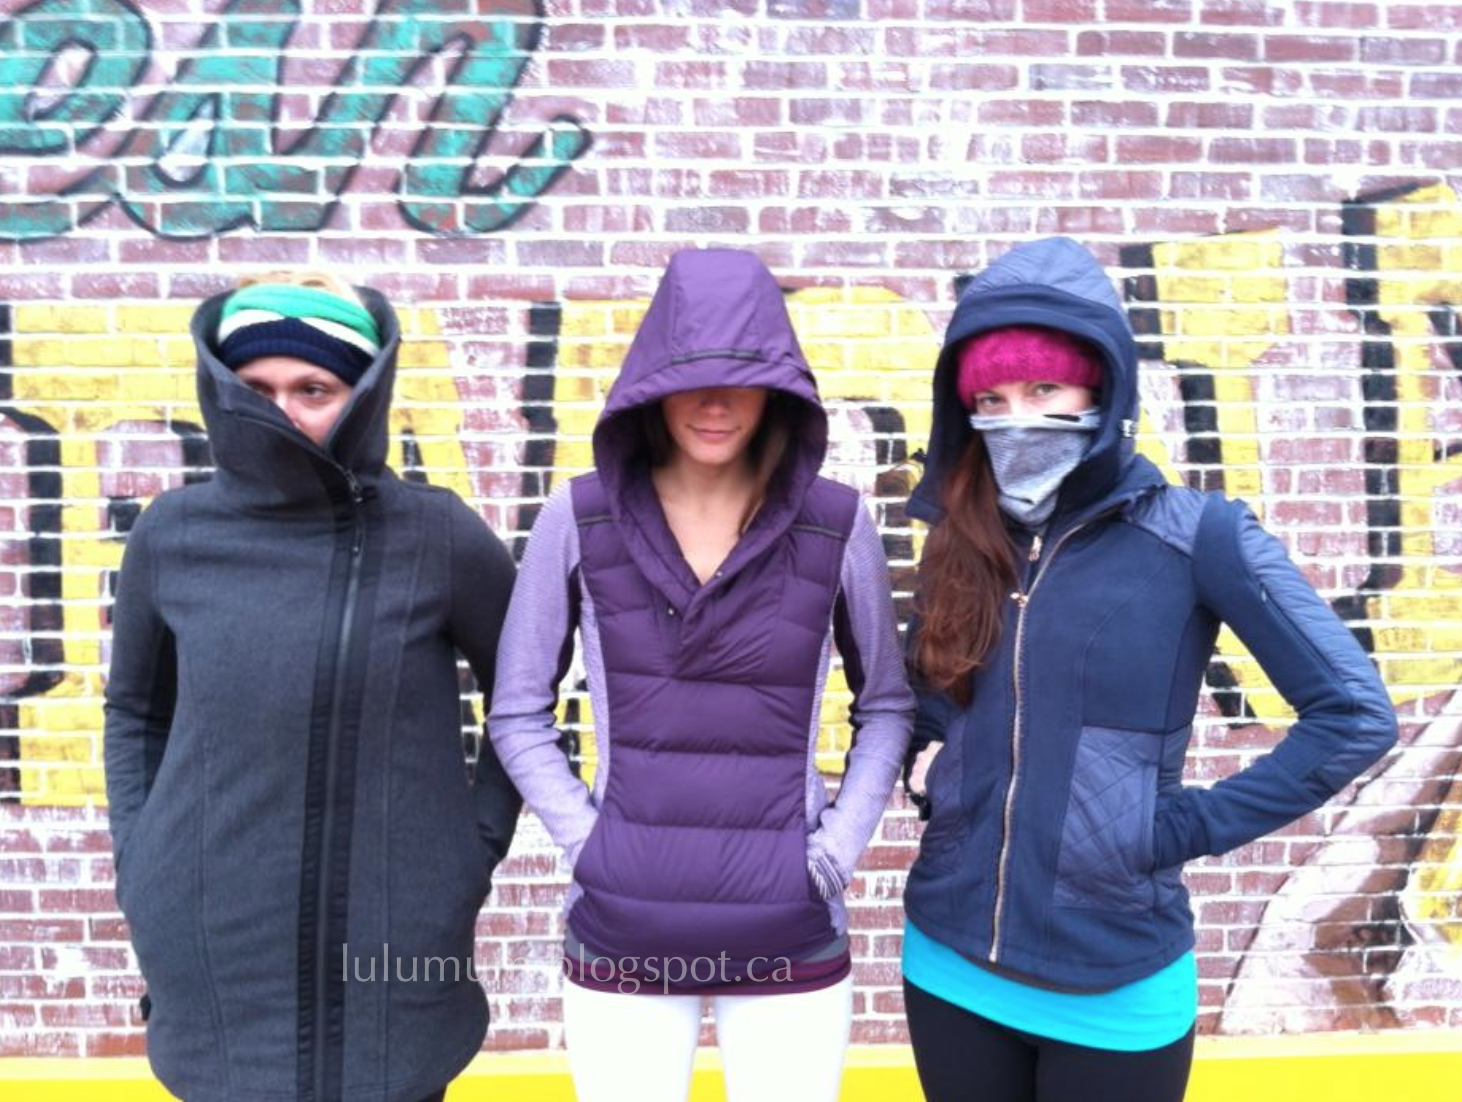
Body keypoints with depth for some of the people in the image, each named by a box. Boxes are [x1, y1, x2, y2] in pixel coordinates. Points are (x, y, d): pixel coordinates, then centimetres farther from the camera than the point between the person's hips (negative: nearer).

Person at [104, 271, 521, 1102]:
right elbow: (137, 709, 13)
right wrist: (140, 863, 6)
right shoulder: (174, 535, -3)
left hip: (395, 948, -1)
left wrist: (476, 850, 0)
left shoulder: (438, 536, -9)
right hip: (216, 952, 2)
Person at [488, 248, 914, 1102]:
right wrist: (583, 837, -5)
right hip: (622, 931, 0)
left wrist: (840, 844, -3)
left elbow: (888, 704, 7)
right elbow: (519, 712, 4)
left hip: (790, 932, 0)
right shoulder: (580, 520, -4)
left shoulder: (836, 524, -4)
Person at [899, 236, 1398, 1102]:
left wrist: (1189, 827, -13)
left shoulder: (1196, 535, -11)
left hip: (1113, 986, -3)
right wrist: (924, 767, 0)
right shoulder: (959, 541, 2)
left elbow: (1355, 715, -13)